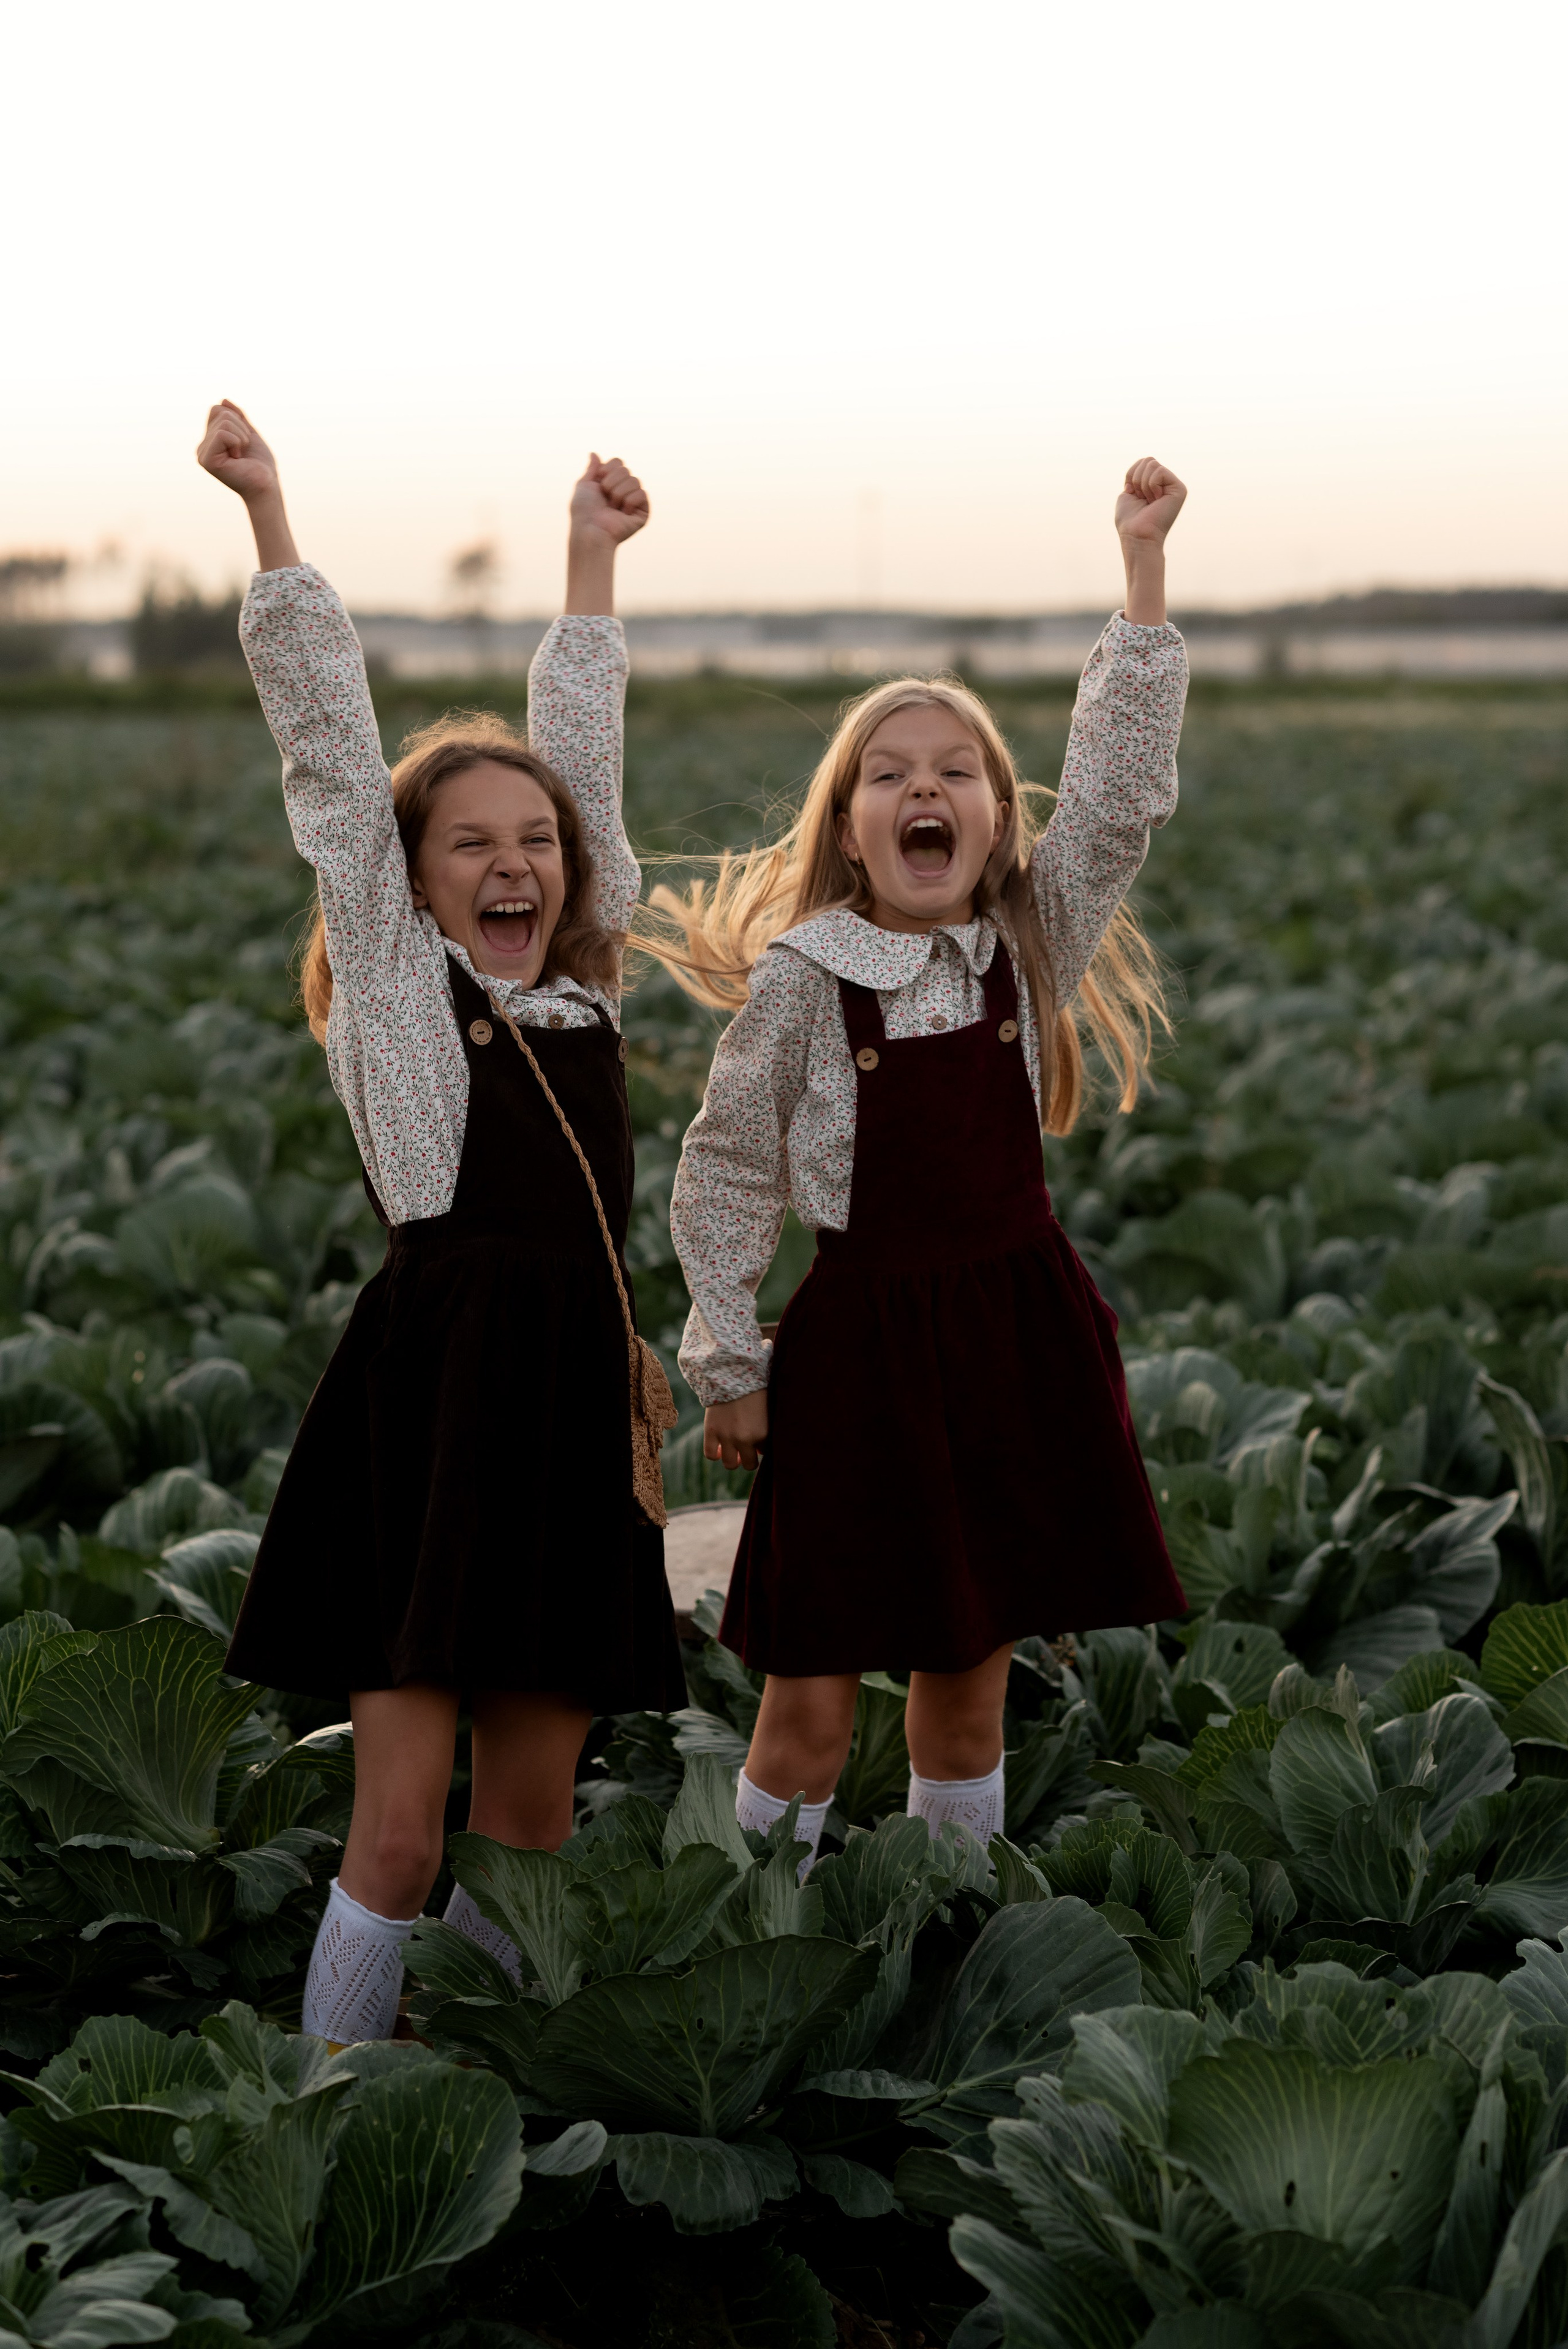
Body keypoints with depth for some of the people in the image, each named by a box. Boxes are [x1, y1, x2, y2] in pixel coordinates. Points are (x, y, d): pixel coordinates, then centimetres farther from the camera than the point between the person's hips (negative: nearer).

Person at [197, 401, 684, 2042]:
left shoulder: (583, 981, 16)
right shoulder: (391, 976, 5)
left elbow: (579, 753, 24)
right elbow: (328, 739, 3)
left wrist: (591, 552, 32)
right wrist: (266, 512, 3)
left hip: (575, 1397, 5)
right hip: (432, 1390, -5)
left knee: (529, 1812, 10)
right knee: (401, 1824, -7)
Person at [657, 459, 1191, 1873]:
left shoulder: (1032, 939, 1)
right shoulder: (800, 976, -7)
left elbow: (1122, 782, -5)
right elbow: (725, 1175, 0)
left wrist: (1143, 562, -8)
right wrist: (729, 1366, -2)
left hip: (1018, 1329, 3)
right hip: (862, 1334, -3)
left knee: (969, 1685, 12)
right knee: (809, 1711, -2)